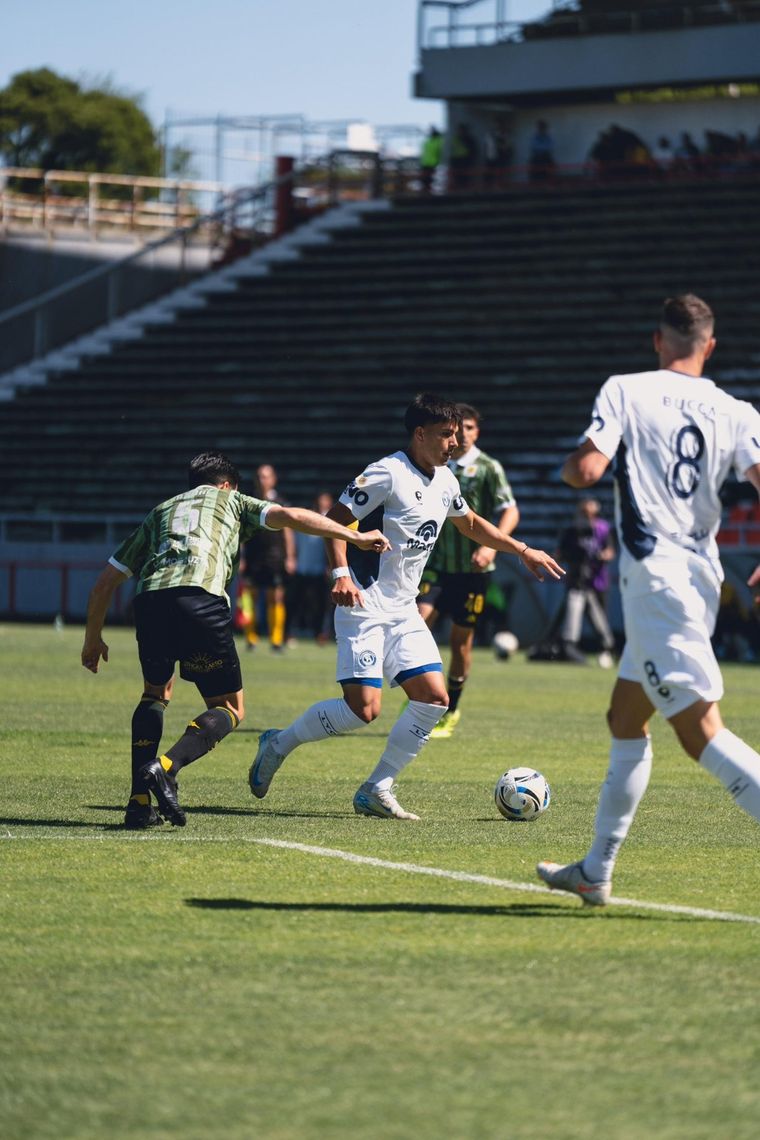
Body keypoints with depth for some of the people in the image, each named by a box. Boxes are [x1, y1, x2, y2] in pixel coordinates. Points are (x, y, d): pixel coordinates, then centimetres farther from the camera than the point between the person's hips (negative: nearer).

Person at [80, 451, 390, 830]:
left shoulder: (159, 512, 36)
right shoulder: (230, 500, 30)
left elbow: (105, 581, 33)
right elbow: (290, 516, 13)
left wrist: (93, 638, 44)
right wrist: (355, 537, 16)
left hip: (149, 598, 4)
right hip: (202, 597, -4)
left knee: (156, 692, 29)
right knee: (229, 710, 12)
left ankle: (139, 801, 15)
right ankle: (165, 767, -15)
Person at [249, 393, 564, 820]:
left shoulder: (445, 480, 12)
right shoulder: (388, 473, -14)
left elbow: (472, 525, 31)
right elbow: (335, 519, -14)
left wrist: (523, 551, 27)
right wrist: (341, 574, -27)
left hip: (404, 612, 8)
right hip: (365, 608, -8)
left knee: (434, 698, -4)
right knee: (364, 708, -15)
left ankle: (376, 791, 4)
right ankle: (279, 743, 7)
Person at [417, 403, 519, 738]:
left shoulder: (487, 468, -4)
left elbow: (510, 512, -10)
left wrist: (492, 545, -25)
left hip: (472, 568, -2)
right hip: (436, 563, 2)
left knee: (461, 640, 4)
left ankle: (450, 710, 19)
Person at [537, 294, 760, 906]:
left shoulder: (625, 392, -4)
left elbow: (587, 469, -14)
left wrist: (568, 465, 9)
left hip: (654, 578, -6)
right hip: (702, 576, 6)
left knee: (701, 730, -12)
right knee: (626, 720, 19)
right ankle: (596, 872, 25)